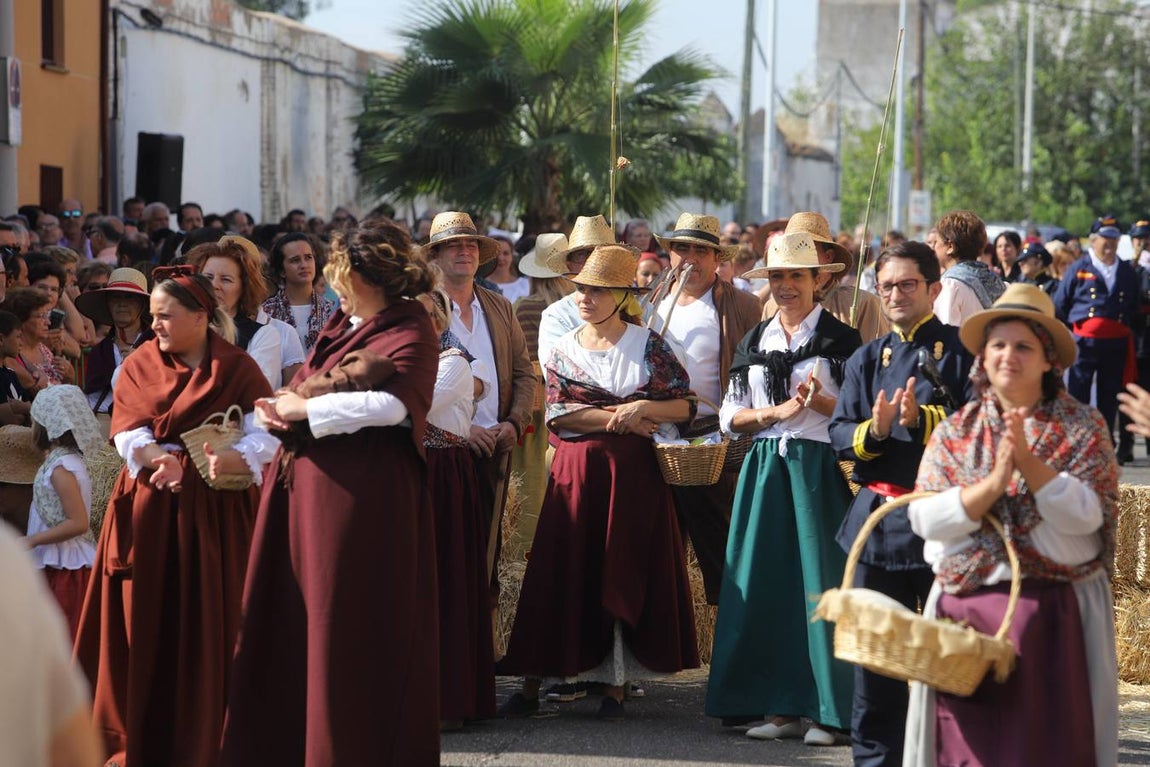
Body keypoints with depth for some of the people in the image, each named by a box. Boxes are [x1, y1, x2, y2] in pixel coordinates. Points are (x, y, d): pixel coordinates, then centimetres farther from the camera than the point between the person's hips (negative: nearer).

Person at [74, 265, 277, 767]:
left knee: (207, 622, -2)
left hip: (213, 512, -2)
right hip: (147, 510, 2)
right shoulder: (139, 364, 9)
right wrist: (158, 459, -23)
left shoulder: (237, 369, 1)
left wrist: (233, 459, -30)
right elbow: (126, 432, -3)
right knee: (144, 620, 1)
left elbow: (264, 435, -10)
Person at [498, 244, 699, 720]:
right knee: (562, 575, -1)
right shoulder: (564, 349, 9)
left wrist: (642, 407, -16)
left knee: (626, 573, 0)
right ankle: (531, 685, 1)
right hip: (576, 471, 1)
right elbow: (557, 412, -4)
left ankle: (616, 686, 7)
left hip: (632, 472, -1)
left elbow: (685, 405, 0)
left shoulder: (647, 345, 3)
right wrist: (618, 417, -12)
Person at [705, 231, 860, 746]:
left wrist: (823, 404, -17)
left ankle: (826, 710, -2)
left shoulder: (840, 339, 2)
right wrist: (779, 411, -5)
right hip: (765, 467, 4)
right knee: (765, 583, 1)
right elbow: (731, 416, 11)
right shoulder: (755, 341, 15)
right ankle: (780, 707, 6)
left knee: (819, 582, -6)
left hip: (818, 467, -4)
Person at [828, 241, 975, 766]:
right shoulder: (867, 358, 12)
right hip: (878, 519, 4)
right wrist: (874, 430, -14)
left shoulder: (962, 351, -1)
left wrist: (921, 419, -22)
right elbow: (840, 436, 7)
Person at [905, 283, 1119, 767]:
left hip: (1055, 615, -2)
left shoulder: (1083, 428, 1)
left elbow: (1087, 516, -11)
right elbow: (925, 517, -6)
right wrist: (993, 484, -18)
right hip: (964, 609, 2)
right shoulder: (955, 432, 7)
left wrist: (1029, 462, -20)